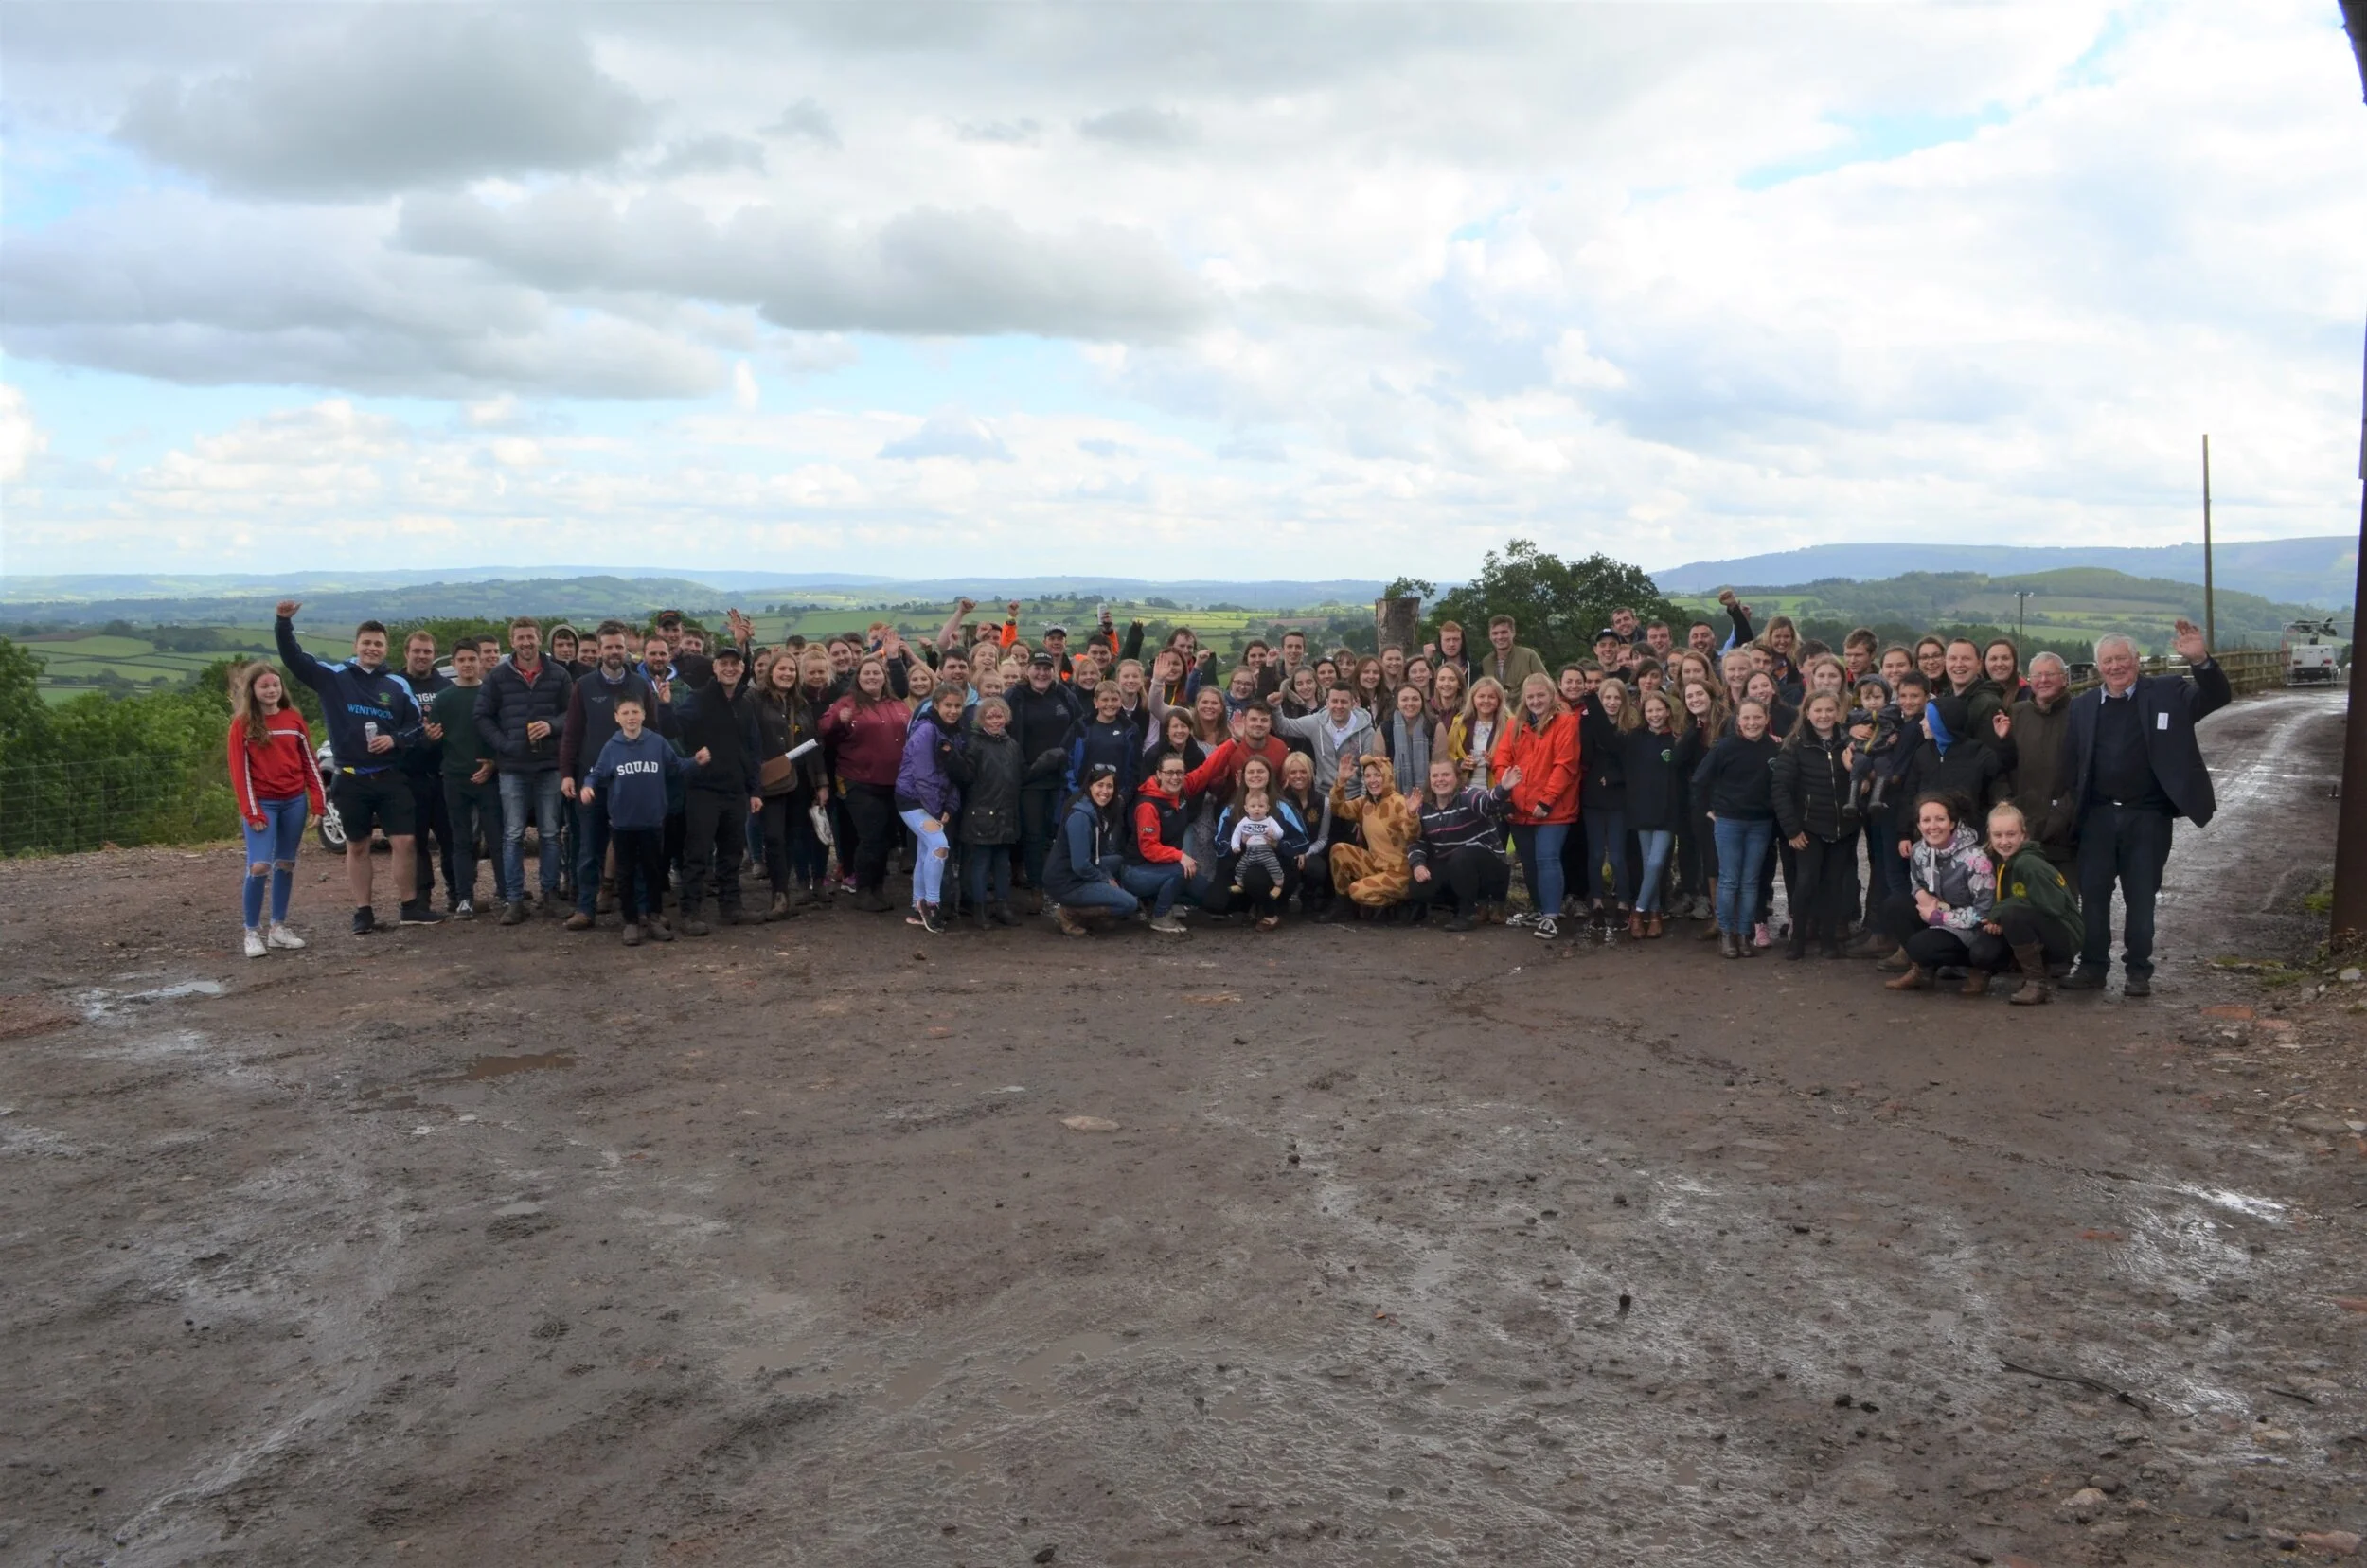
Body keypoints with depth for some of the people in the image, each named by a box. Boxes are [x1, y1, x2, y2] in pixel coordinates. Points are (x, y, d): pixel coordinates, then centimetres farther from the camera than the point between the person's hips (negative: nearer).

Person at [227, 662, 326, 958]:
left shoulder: (294, 719, 5)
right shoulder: (242, 724, -4)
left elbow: (308, 762, 8)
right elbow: (240, 770, -6)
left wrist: (318, 801, 2)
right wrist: (251, 812, -11)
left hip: (294, 801, 4)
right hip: (263, 803, -4)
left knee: (286, 864, 8)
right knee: (259, 866, -13)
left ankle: (279, 928, 16)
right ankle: (253, 932, -3)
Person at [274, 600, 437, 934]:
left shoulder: (398, 685, 4)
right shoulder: (334, 677, 0)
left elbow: (417, 725, 8)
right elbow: (293, 657, -5)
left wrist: (395, 739, -11)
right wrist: (283, 622, -19)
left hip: (390, 777, 1)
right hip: (351, 779, -1)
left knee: (404, 842, -2)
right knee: (357, 847, 8)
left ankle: (411, 907, 10)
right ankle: (363, 912, 16)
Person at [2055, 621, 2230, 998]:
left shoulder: (2167, 692, 2)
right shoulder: (2083, 705, 7)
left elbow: (2218, 698, -9)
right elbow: (2070, 760, 6)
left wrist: (2201, 660, -25)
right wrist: (2065, 801, -3)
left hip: (2148, 816, -2)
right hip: (2098, 815, 2)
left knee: (2141, 896, 4)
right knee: (2092, 893, 5)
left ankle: (2138, 970, 14)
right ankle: (2092, 966, 15)